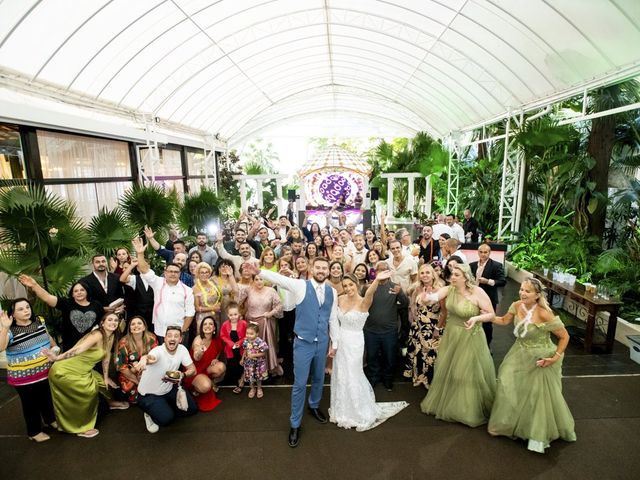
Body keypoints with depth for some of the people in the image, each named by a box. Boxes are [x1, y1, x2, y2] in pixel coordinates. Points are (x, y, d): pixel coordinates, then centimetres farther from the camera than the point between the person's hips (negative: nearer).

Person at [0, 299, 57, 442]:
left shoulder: (39, 321, -3)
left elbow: (48, 337, 13)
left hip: (45, 370, 5)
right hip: (23, 376, -5)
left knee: (48, 397, 23)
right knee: (31, 403, 10)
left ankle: (51, 419, 46)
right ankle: (34, 431, 30)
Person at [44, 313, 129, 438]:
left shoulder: (111, 337, 2)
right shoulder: (97, 335, -25)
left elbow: (106, 356, 10)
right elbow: (79, 349, -40)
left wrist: (106, 377, 13)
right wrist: (57, 358, -52)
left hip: (83, 371, 9)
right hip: (65, 371, -9)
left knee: (102, 382, 15)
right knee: (90, 391, -12)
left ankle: (111, 402, 45)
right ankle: (81, 428, 7)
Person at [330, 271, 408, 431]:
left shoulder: (363, 302, -19)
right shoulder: (341, 299, -2)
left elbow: (369, 293, -42)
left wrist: (377, 280, -63)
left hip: (354, 343, -6)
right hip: (340, 341, 6)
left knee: (352, 377, 4)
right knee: (340, 376, 17)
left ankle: (363, 413, 26)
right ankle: (344, 410, 40)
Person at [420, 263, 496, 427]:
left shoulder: (478, 292, -19)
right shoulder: (449, 289, -8)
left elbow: (492, 315, -12)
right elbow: (434, 296, -26)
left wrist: (476, 318, -30)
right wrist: (426, 296, -49)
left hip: (469, 338, -5)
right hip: (451, 336, 5)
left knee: (468, 374, 7)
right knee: (447, 371, 18)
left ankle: (470, 410, 29)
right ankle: (446, 403, 41)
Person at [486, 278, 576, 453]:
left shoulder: (544, 314, -27)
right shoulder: (517, 306, -11)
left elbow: (564, 336, -15)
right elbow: (504, 321, 7)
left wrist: (555, 358, -17)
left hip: (540, 358, -6)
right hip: (520, 354, 6)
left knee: (539, 396, 6)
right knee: (510, 388, 13)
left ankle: (538, 435, 29)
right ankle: (512, 423, 38)